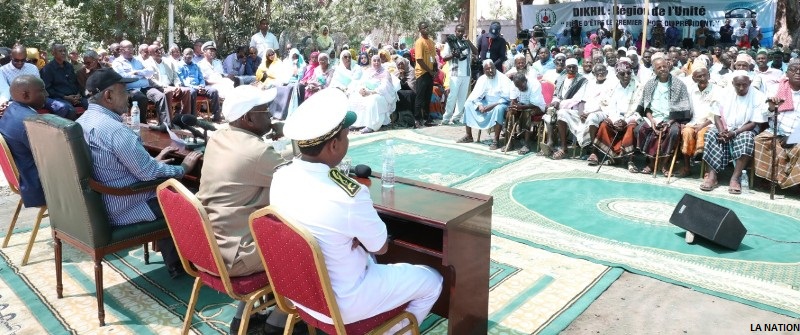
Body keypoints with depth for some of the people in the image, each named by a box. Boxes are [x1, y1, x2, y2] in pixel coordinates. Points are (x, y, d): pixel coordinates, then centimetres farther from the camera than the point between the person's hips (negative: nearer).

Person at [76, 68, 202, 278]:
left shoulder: (83, 121, 4)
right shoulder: (115, 130, -27)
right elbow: (149, 174, -24)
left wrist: (152, 160, 13)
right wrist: (184, 168, -8)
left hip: (96, 203, 10)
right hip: (121, 210, -10)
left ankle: (174, 262, 30)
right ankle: (179, 263, 26)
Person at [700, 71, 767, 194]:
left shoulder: (758, 97, -5)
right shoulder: (726, 93, 3)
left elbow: (754, 123, -10)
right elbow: (717, 115, 1)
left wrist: (735, 133, -24)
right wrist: (721, 131, -19)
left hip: (744, 131, -2)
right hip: (724, 129, 2)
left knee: (747, 138, -36)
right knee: (711, 134, -29)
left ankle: (735, 178, -36)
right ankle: (712, 175, -35)